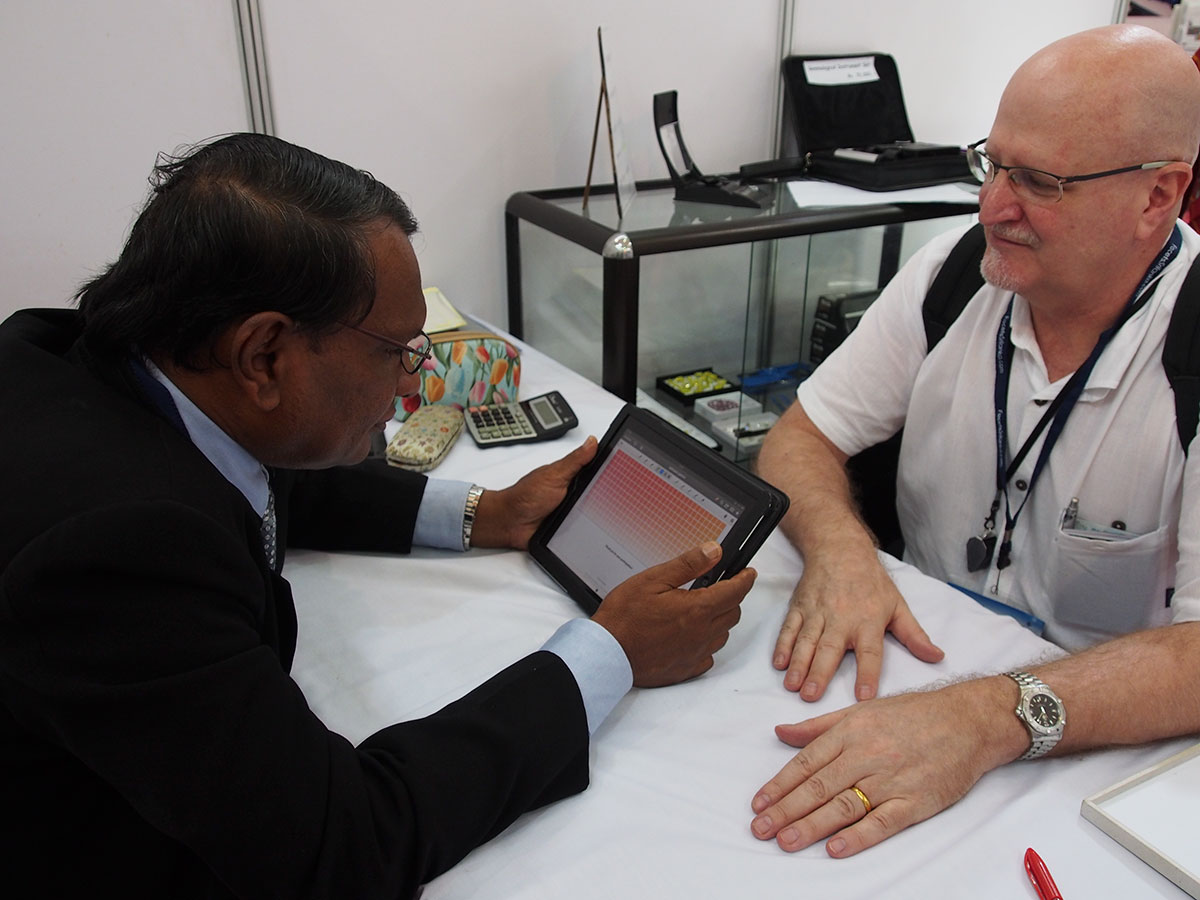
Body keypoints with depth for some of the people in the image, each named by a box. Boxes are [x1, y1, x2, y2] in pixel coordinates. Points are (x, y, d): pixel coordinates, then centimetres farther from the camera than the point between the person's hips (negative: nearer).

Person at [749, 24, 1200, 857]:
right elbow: (801, 438, -2)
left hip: (1105, 742, -3)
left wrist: (993, 718, -39)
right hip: (920, 660, 3)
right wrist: (839, 547, -22)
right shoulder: (954, 271, -5)